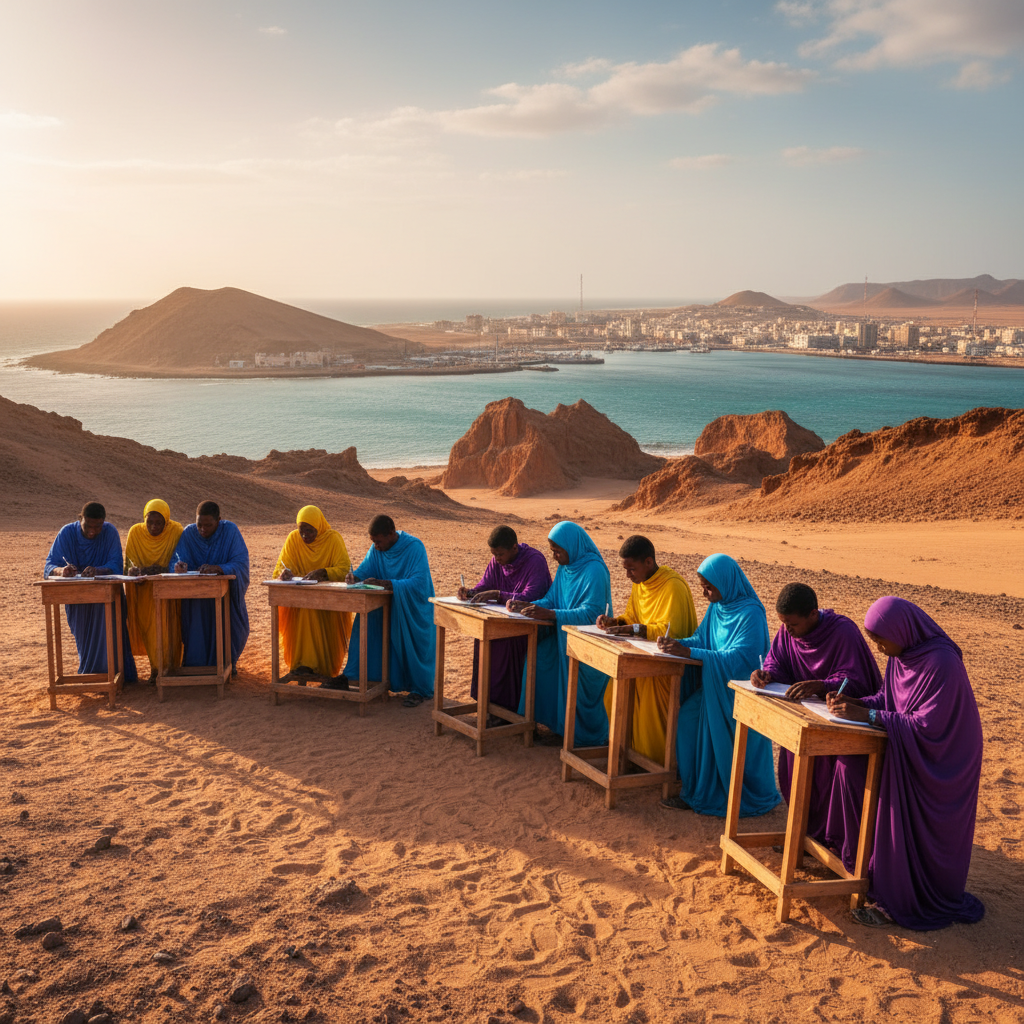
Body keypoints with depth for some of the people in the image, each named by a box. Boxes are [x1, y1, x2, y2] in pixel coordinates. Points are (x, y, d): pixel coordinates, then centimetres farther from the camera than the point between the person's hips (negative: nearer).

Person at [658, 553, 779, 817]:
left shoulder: (750, 613, -18)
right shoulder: (716, 606, 7)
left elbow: (739, 657, -25)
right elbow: (701, 638, 11)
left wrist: (689, 652, -28)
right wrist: (677, 643, -11)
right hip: (715, 685, 8)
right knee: (686, 719, -6)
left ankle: (744, 797, 7)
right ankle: (693, 789, 4)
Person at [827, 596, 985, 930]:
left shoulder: (942, 664, -28)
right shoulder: (901, 655, -2)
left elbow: (927, 726, -28)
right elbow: (887, 699, 8)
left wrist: (868, 715, -27)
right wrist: (854, 702, -11)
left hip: (939, 762, -8)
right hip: (908, 754, 8)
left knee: (919, 832, 0)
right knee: (895, 823, 12)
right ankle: (891, 889, 24)